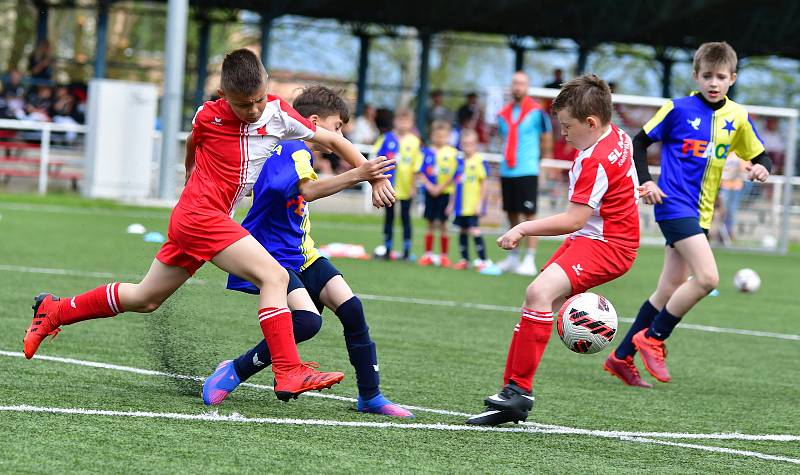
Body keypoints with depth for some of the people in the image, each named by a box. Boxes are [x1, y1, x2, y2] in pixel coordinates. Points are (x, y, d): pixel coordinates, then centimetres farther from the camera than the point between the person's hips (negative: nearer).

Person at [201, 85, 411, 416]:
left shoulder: (299, 152, 13)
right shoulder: (293, 150, -18)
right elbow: (305, 190, -37)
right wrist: (357, 175, -44)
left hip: (301, 254, 10)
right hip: (273, 257, -10)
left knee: (351, 308, -2)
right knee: (307, 320, -26)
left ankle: (370, 395, 7)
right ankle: (234, 372, -12)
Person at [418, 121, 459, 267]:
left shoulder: (453, 153, -3)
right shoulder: (428, 152, 4)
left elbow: (453, 175, -7)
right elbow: (422, 174, 4)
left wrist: (440, 188, -13)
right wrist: (429, 186, -10)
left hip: (444, 193, -3)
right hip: (430, 193, 3)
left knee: (442, 224, 0)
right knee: (430, 224, 9)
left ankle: (444, 255, 8)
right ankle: (428, 254, 15)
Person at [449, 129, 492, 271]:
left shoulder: (479, 161, -9)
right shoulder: (460, 161, 10)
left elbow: (484, 184, -9)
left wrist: (480, 203, -13)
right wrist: (451, 203, 19)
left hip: (473, 205, -7)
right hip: (460, 205, 7)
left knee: (474, 230, -12)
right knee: (462, 231, 11)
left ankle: (483, 260, -6)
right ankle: (464, 260, 21)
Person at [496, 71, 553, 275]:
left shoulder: (537, 111, -5)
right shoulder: (503, 114, 11)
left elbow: (547, 138, 2)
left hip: (527, 172, -6)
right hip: (506, 172, 6)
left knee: (529, 215, -7)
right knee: (512, 215, 11)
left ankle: (530, 260, -6)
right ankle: (512, 258, 20)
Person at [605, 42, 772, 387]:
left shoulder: (737, 117, 6)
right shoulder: (679, 109, -6)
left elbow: (758, 156, 15)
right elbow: (640, 142, 2)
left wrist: (761, 168, -8)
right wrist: (645, 181, -10)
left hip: (700, 213, 6)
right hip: (674, 204, -6)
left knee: (670, 290, 9)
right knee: (707, 277, -21)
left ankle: (622, 356, 19)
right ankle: (653, 338, -5)